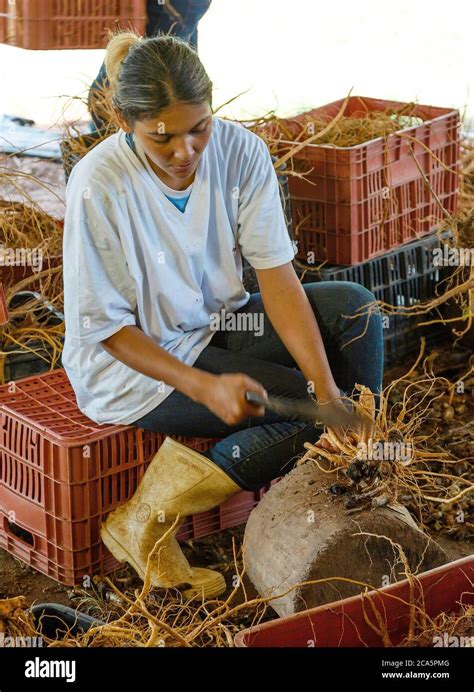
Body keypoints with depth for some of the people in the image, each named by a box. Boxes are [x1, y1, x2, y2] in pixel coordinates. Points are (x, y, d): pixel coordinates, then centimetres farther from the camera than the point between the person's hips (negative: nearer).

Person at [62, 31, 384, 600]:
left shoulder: (240, 152, -14)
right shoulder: (99, 186, -25)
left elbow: (277, 278, -14)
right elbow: (107, 328, -18)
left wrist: (329, 391, -25)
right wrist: (205, 387, -29)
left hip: (215, 323, 6)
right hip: (132, 360, -5)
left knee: (352, 306, -12)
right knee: (307, 410, -19)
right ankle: (152, 517, -11)